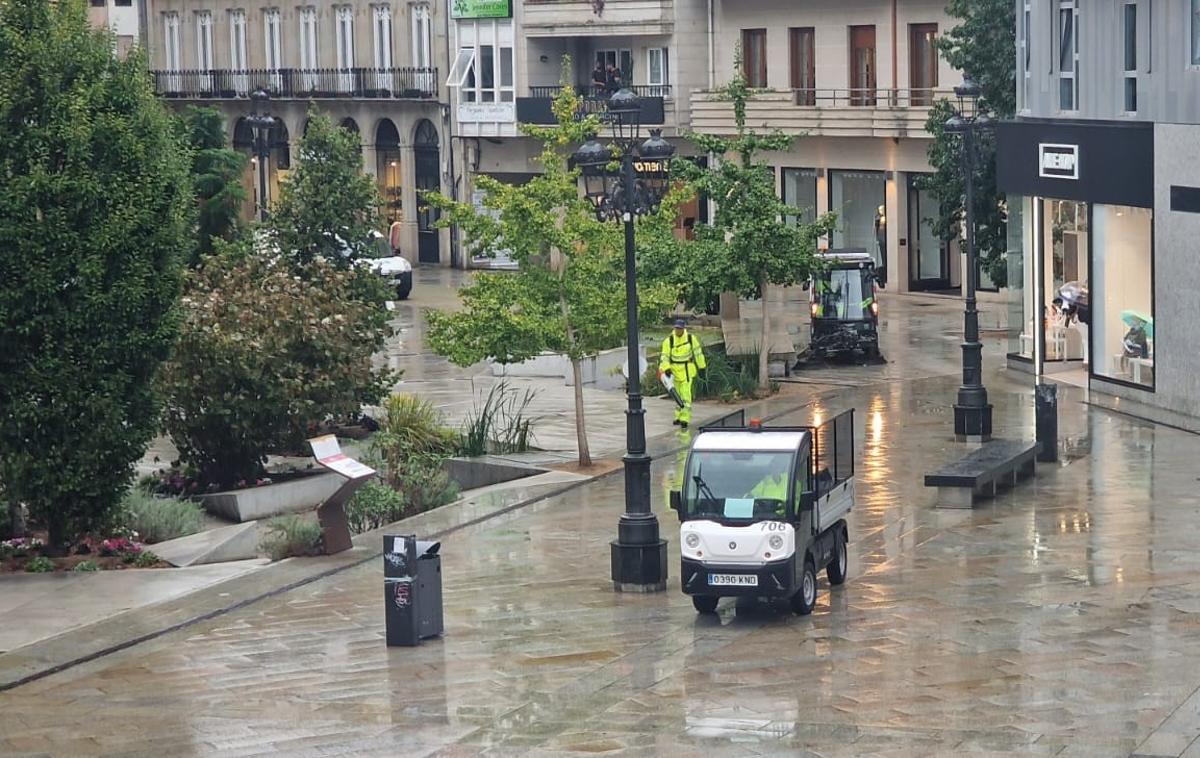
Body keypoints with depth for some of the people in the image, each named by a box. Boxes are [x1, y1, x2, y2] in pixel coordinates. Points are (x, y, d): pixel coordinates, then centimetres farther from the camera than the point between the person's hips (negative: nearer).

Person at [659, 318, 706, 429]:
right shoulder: (669, 340, -6)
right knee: (678, 394, 14)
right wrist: (666, 368, -21)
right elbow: (664, 356, -6)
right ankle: (679, 417, 27)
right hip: (674, 369, 2)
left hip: (687, 370, -2)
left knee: (686, 394, -11)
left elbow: (698, 352, 4)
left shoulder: (691, 338, -6)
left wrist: (701, 367, 8)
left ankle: (685, 419, -11)